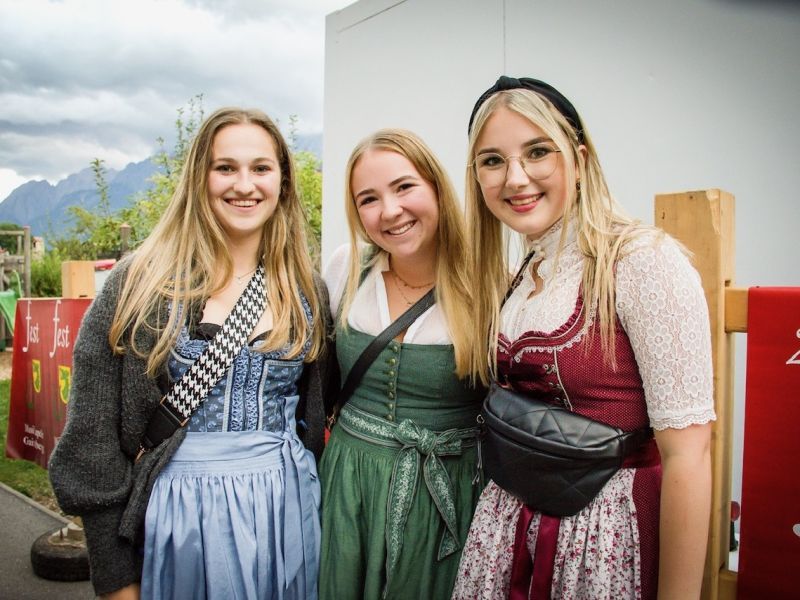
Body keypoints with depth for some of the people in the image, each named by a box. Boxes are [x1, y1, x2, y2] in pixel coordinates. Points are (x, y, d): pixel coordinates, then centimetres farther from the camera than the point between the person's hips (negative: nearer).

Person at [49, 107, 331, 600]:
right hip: (177, 516, -2)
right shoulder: (141, 283, -6)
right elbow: (95, 434, -5)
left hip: (286, 508, 3)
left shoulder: (307, 293, 2)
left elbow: (317, 417, 10)